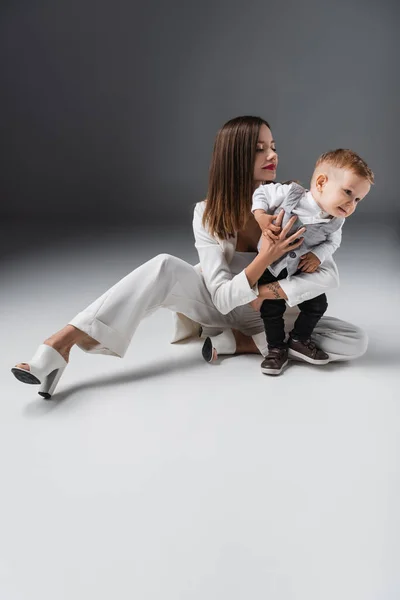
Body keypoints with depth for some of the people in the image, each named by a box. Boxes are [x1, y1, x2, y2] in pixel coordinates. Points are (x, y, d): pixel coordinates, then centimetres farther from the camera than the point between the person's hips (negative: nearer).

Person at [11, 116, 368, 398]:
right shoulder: (208, 215, -17)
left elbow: (329, 274, -19)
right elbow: (223, 298, -24)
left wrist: (273, 292, -33)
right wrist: (264, 258, -39)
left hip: (269, 315, 1)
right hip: (220, 307, -1)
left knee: (356, 342, -23)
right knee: (165, 268, -32)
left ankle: (235, 342, -20)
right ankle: (61, 343, -36)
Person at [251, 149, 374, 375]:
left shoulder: (336, 222, -14)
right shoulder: (289, 193, -25)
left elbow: (332, 242, 0)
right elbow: (261, 192, -13)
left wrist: (318, 255, -19)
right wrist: (260, 214, -29)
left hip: (303, 269, 4)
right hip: (270, 266, -4)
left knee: (317, 305, 5)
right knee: (272, 308, -1)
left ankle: (299, 340, 26)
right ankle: (277, 349, 17)